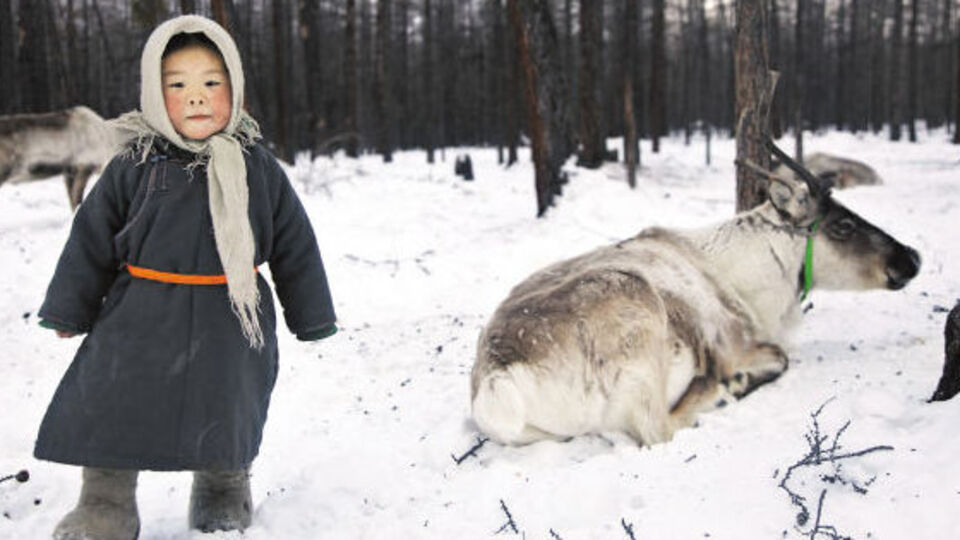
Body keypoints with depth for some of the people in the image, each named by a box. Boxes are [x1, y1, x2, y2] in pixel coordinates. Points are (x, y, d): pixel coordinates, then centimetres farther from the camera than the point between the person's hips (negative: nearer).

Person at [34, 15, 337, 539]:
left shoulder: (259, 169, -5)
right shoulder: (132, 167, -6)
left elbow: (295, 246, 2)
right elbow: (90, 240, 2)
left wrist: (311, 316, 6)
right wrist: (70, 311, 5)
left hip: (230, 324, 0)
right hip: (139, 319, 0)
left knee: (227, 411, 15)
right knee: (112, 408, 2)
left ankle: (224, 488, 40)